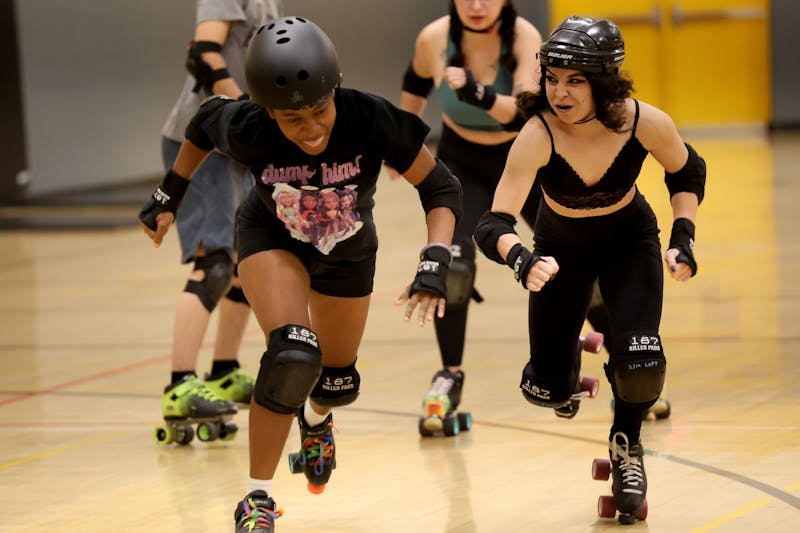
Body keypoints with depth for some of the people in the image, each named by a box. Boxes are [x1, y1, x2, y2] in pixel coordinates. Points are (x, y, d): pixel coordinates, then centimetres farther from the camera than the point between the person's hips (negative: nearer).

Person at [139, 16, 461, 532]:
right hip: (273, 237, -2)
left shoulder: (372, 120, -38)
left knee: (337, 382, 16)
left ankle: (316, 417, 55)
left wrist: (435, 263, -38)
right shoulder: (245, 130, -34)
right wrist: (169, 196, 0)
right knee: (293, 355, -27)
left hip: (348, 249, 2)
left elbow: (441, 188, -25)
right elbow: (203, 124, -9)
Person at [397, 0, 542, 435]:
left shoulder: (524, 37, -28)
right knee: (450, 264, -22)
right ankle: (450, 378, -6)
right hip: (463, 164, 1)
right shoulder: (434, 39, -20)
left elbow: (525, 113, -40)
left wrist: (477, 94, -56)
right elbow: (416, 84, 4)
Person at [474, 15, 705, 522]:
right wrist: (521, 260, -61)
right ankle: (568, 358, 38)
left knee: (639, 364, -20)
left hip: (630, 241, 0)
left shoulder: (647, 123, -29)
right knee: (548, 390, -2)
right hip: (562, 247, 0)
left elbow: (687, 172, -5)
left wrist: (683, 236, -17)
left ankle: (627, 443, 14)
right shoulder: (538, 135, -35)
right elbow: (493, 226, -40)